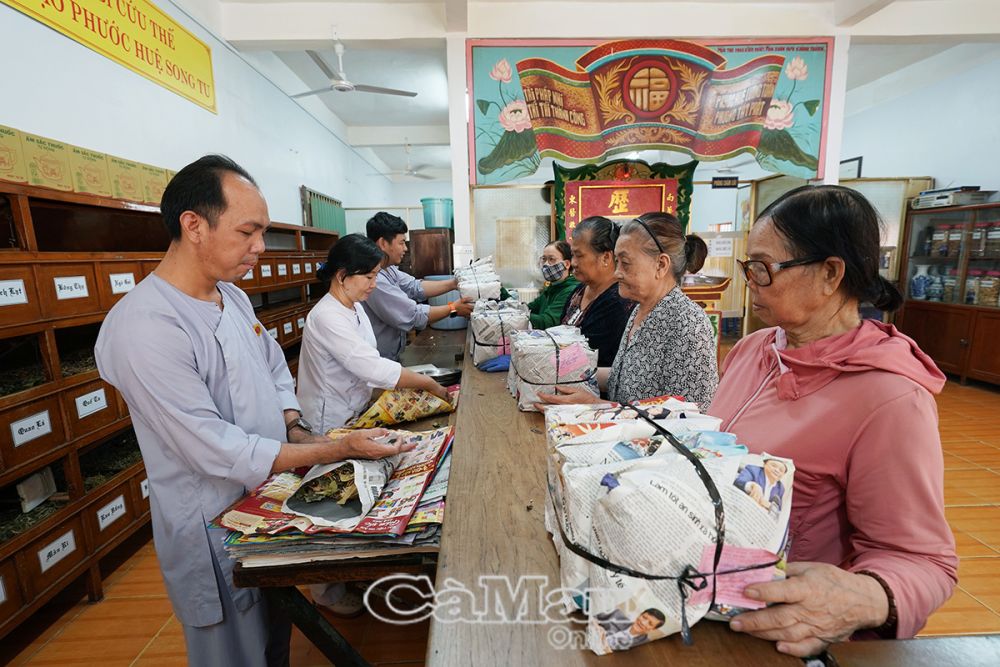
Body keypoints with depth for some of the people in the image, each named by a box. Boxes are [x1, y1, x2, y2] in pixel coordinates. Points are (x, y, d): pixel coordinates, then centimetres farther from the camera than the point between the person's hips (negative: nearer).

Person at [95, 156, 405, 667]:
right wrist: (340, 449, -27)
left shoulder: (233, 296, 1)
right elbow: (215, 450, -28)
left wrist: (297, 430, -5)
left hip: (270, 502, 7)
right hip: (216, 532, -7)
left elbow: (275, 370, 11)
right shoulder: (143, 327, -27)